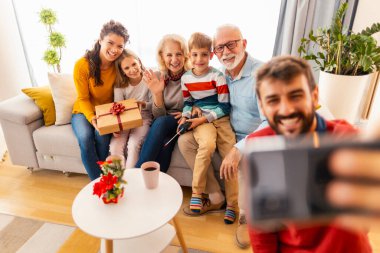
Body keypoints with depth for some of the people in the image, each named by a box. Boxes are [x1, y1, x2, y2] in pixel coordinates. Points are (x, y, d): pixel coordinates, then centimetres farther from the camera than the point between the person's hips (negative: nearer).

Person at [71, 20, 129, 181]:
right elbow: (83, 99, -11)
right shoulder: (82, 65, -18)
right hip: (84, 111, 0)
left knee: (102, 136, -30)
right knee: (85, 138, -30)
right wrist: (92, 117, -30)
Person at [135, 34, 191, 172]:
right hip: (163, 127, 2)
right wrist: (157, 93, -20)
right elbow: (158, 116, -3)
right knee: (164, 144, -32)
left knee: (161, 123, -31)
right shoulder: (158, 77, -2)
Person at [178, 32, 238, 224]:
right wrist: (185, 117, -2)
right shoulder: (185, 78, 7)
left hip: (221, 119, 0)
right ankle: (197, 193, -17)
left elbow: (225, 106, -7)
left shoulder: (217, 76, -5)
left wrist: (203, 119, -15)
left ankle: (231, 205, 5)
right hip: (200, 121, 1)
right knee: (207, 144, -33)